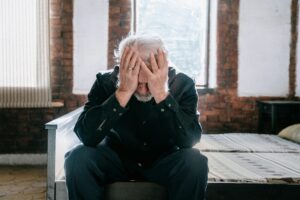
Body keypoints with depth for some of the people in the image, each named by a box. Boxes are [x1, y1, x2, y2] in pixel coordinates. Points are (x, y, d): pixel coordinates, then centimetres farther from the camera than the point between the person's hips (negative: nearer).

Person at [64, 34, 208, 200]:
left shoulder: (182, 84, -17)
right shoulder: (106, 82, -17)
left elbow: (189, 140, -29)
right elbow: (86, 135, -30)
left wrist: (161, 93, -39)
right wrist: (123, 92, -38)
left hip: (163, 160, 0)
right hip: (117, 158, 1)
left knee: (195, 163, -30)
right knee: (78, 158, -27)